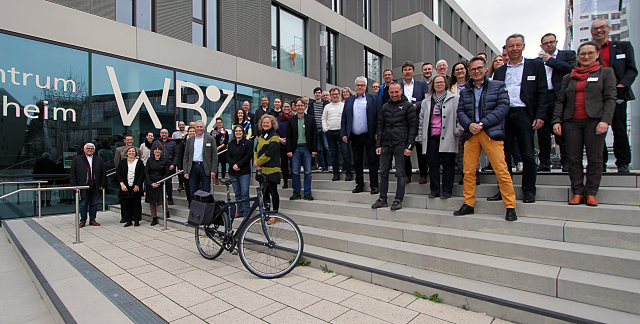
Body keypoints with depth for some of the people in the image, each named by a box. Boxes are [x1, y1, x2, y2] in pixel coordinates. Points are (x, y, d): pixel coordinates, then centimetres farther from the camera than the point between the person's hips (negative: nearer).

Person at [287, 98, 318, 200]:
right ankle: (296, 192, 14)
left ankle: (307, 193, 12)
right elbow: (288, 136, 5)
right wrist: (289, 150, -4)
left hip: (307, 148, 0)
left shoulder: (310, 119, 5)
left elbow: (315, 134, 3)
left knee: (308, 172, 3)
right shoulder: (291, 120, 7)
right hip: (295, 149, 1)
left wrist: (314, 149, -4)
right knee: (295, 172, 3)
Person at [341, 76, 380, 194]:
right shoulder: (349, 100, 15)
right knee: (357, 161, 9)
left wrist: (377, 133, -9)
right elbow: (344, 119, 12)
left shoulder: (373, 98, 6)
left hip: (369, 136, -3)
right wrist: (344, 134, 3)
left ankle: (374, 185, 9)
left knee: (372, 161, 0)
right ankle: (360, 184, 20)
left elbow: (378, 117, 0)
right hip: (355, 137, 3)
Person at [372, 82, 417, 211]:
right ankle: (383, 199, 15)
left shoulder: (408, 106, 3)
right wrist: (378, 145, 7)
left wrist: (410, 146, -9)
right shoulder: (385, 107, 15)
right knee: (383, 172, 6)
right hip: (386, 144, 5)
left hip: (400, 144, -4)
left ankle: (399, 200, 7)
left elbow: (413, 126, -1)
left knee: (400, 173, -1)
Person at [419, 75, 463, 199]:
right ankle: (434, 190, 13)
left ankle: (447, 191, 11)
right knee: (433, 164, 4)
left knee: (448, 164, 1)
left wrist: (459, 130, -5)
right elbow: (422, 118, 17)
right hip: (431, 137, 3)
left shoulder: (455, 98, 6)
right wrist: (421, 136, 13)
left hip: (447, 137, -3)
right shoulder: (427, 100, 16)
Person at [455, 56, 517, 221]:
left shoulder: (498, 86, 9)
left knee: (501, 170, -8)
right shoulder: (465, 91, 19)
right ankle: (468, 204, 14)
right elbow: (460, 112, 11)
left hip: (491, 133, -3)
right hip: (471, 133, 3)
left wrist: (482, 123, -12)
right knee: (468, 171, 3)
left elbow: (502, 108, -3)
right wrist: (469, 124, -9)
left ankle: (510, 207, 2)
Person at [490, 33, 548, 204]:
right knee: (503, 155, 4)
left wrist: (540, 116, -8)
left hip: (524, 114, -2)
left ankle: (529, 191, 11)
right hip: (503, 115, 3)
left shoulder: (536, 65, 8)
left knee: (528, 156, 0)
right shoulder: (499, 71, 16)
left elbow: (542, 93, 2)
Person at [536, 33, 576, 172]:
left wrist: (550, 60, -2)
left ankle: (566, 162, 5)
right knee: (543, 132, 4)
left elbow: (571, 68, -7)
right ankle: (544, 163, 10)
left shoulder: (568, 54, 12)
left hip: (559, 98, -3)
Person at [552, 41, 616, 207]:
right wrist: (556, 121, 0)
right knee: (574, 159, -1)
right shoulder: (568, 78, 18)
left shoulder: (606, 72, 11)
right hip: (571, 122, 2)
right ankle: (577, 192, 6)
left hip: (595, 120, -2)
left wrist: (605, 120, -11)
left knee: (594, 159, -2)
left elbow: (610, 98, 2)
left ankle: (591, 193, 5)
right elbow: (560, 101, 13)